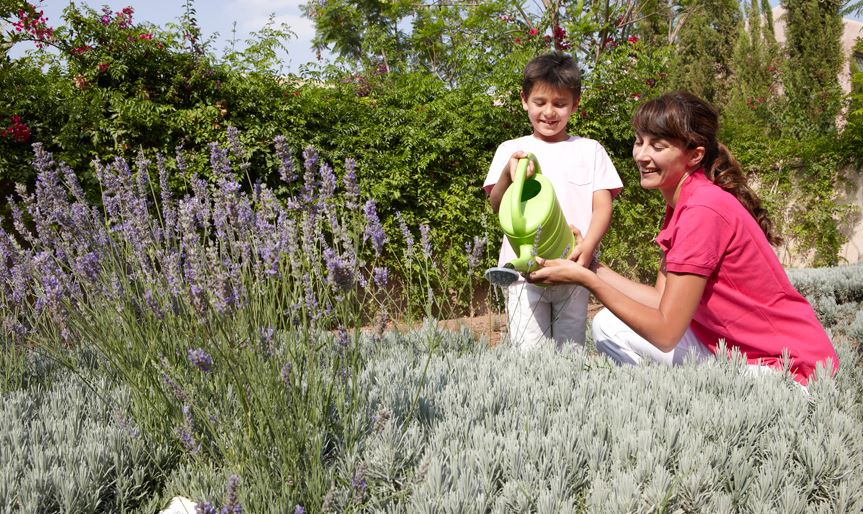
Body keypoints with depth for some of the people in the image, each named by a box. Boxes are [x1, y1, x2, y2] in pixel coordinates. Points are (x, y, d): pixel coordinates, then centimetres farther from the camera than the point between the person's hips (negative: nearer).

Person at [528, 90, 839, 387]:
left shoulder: (704, 209, -23)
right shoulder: (680, 204, 6)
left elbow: (665, 332, -22)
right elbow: (662, 299, 2)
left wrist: (585, 279, -20)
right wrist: (592, 268, -4)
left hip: (789, 368, -9)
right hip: (735, 350, 9)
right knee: (608, 327, 2)